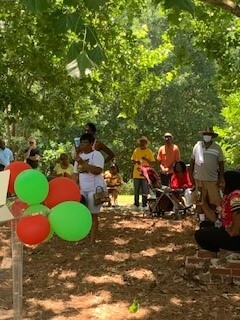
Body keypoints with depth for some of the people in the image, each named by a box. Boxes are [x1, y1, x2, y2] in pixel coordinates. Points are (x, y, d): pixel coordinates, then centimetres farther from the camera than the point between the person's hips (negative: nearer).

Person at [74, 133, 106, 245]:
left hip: (95, 189, -6)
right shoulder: (79, 156, 14)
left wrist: (82, 163, -25)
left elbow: (97, 171, -24)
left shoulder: (96, 155, -9)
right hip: (83, 189, 7)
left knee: (93, 214, -3)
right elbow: (76, 174, 16)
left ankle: (92, 241, 1)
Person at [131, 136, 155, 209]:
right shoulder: (136, 151, 7)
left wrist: (146, 159, -16)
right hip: (136, 174, 2)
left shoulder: (149, 151, 2)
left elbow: (152, 163, 0)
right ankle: (136, 205, 13)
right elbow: (132, 161, 12)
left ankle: (144, 205, 4)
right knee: (136, 191, 6)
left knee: (145, 191, -1)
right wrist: (136, 162, -10)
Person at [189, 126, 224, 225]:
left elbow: (221, 163, 5)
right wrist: (191, 176, 2)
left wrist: (220, 178, -1)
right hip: (199, 179, 0)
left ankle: (210, 218, 21)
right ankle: (202, 220, 18)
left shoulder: (217, 148, 1)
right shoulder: (198, 146, 1)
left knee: (214, 201, 3)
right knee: (200, 200, 6)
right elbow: (192, 161, 6)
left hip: (213, 179, 0)